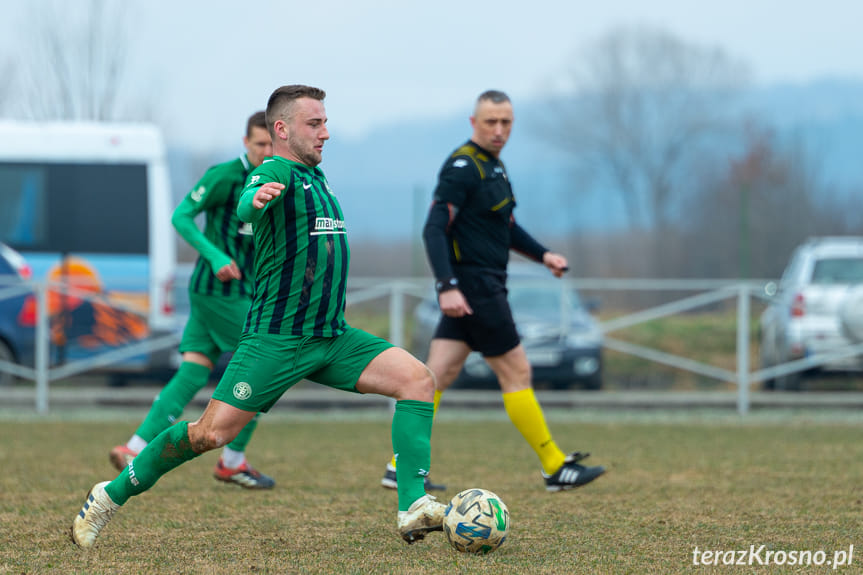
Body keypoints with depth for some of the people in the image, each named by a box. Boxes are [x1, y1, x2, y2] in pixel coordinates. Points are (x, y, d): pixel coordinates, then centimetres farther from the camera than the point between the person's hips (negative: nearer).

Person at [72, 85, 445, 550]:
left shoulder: (315, 176, 18)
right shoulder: (278, 170, -9)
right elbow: (245, 209, -33)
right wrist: (257, 198, -55)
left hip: (332, 337, 8)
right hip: (276, 338, -8)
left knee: (418, 379, -10)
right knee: (212, 433, -11)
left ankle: (413, 508, -17)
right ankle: (113, 494, 9)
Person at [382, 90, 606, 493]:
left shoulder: (493, 165, 16)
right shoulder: (462, 167, -14)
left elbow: (504, 226, 29)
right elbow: (434, 229, -20)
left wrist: (542, 254, 17)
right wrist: (447, 286, -28)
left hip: (484, 286, 9)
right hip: (473, 287, -9)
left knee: (438, 375, 6)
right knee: (516, 372, -3)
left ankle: (401, 465, 6)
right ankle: (556, 467, 3)